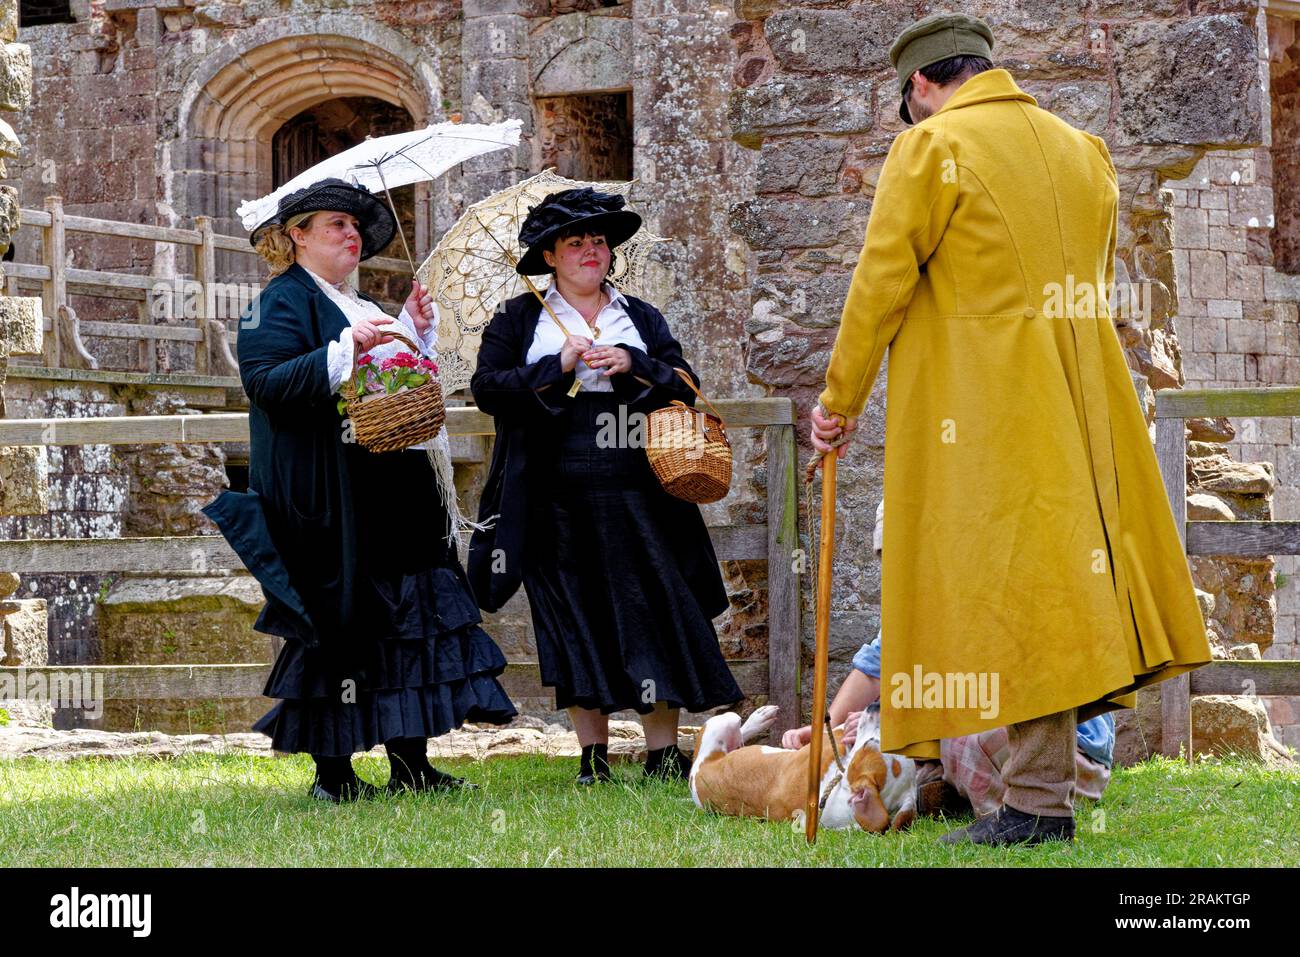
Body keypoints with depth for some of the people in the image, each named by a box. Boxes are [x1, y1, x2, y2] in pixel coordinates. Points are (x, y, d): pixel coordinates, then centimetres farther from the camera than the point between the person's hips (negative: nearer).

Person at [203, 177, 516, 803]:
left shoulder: (357, 306, 23)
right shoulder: (285, 299, -4)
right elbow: (263, 378, -19)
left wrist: (414, 331, 12)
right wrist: (345, 351, -25)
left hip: (396, 489, 9)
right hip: (332, 494, -9)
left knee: (410, 617, 5)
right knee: (340, 622, -7)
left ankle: (410, 764, 7)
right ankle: (332, 771, -1)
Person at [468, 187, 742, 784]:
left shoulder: (642, 318, 16)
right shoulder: (519, 320, 10)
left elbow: (685, 388, 10)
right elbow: (487, 387, -1)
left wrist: (633, 366, -8)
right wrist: (558, 366, -11)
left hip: (637, 495, 1)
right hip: (558, 500, -1)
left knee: (655, 611, -5)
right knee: (574, 620, 0)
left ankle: (663, 752, -2)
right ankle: (593, 753, 6)